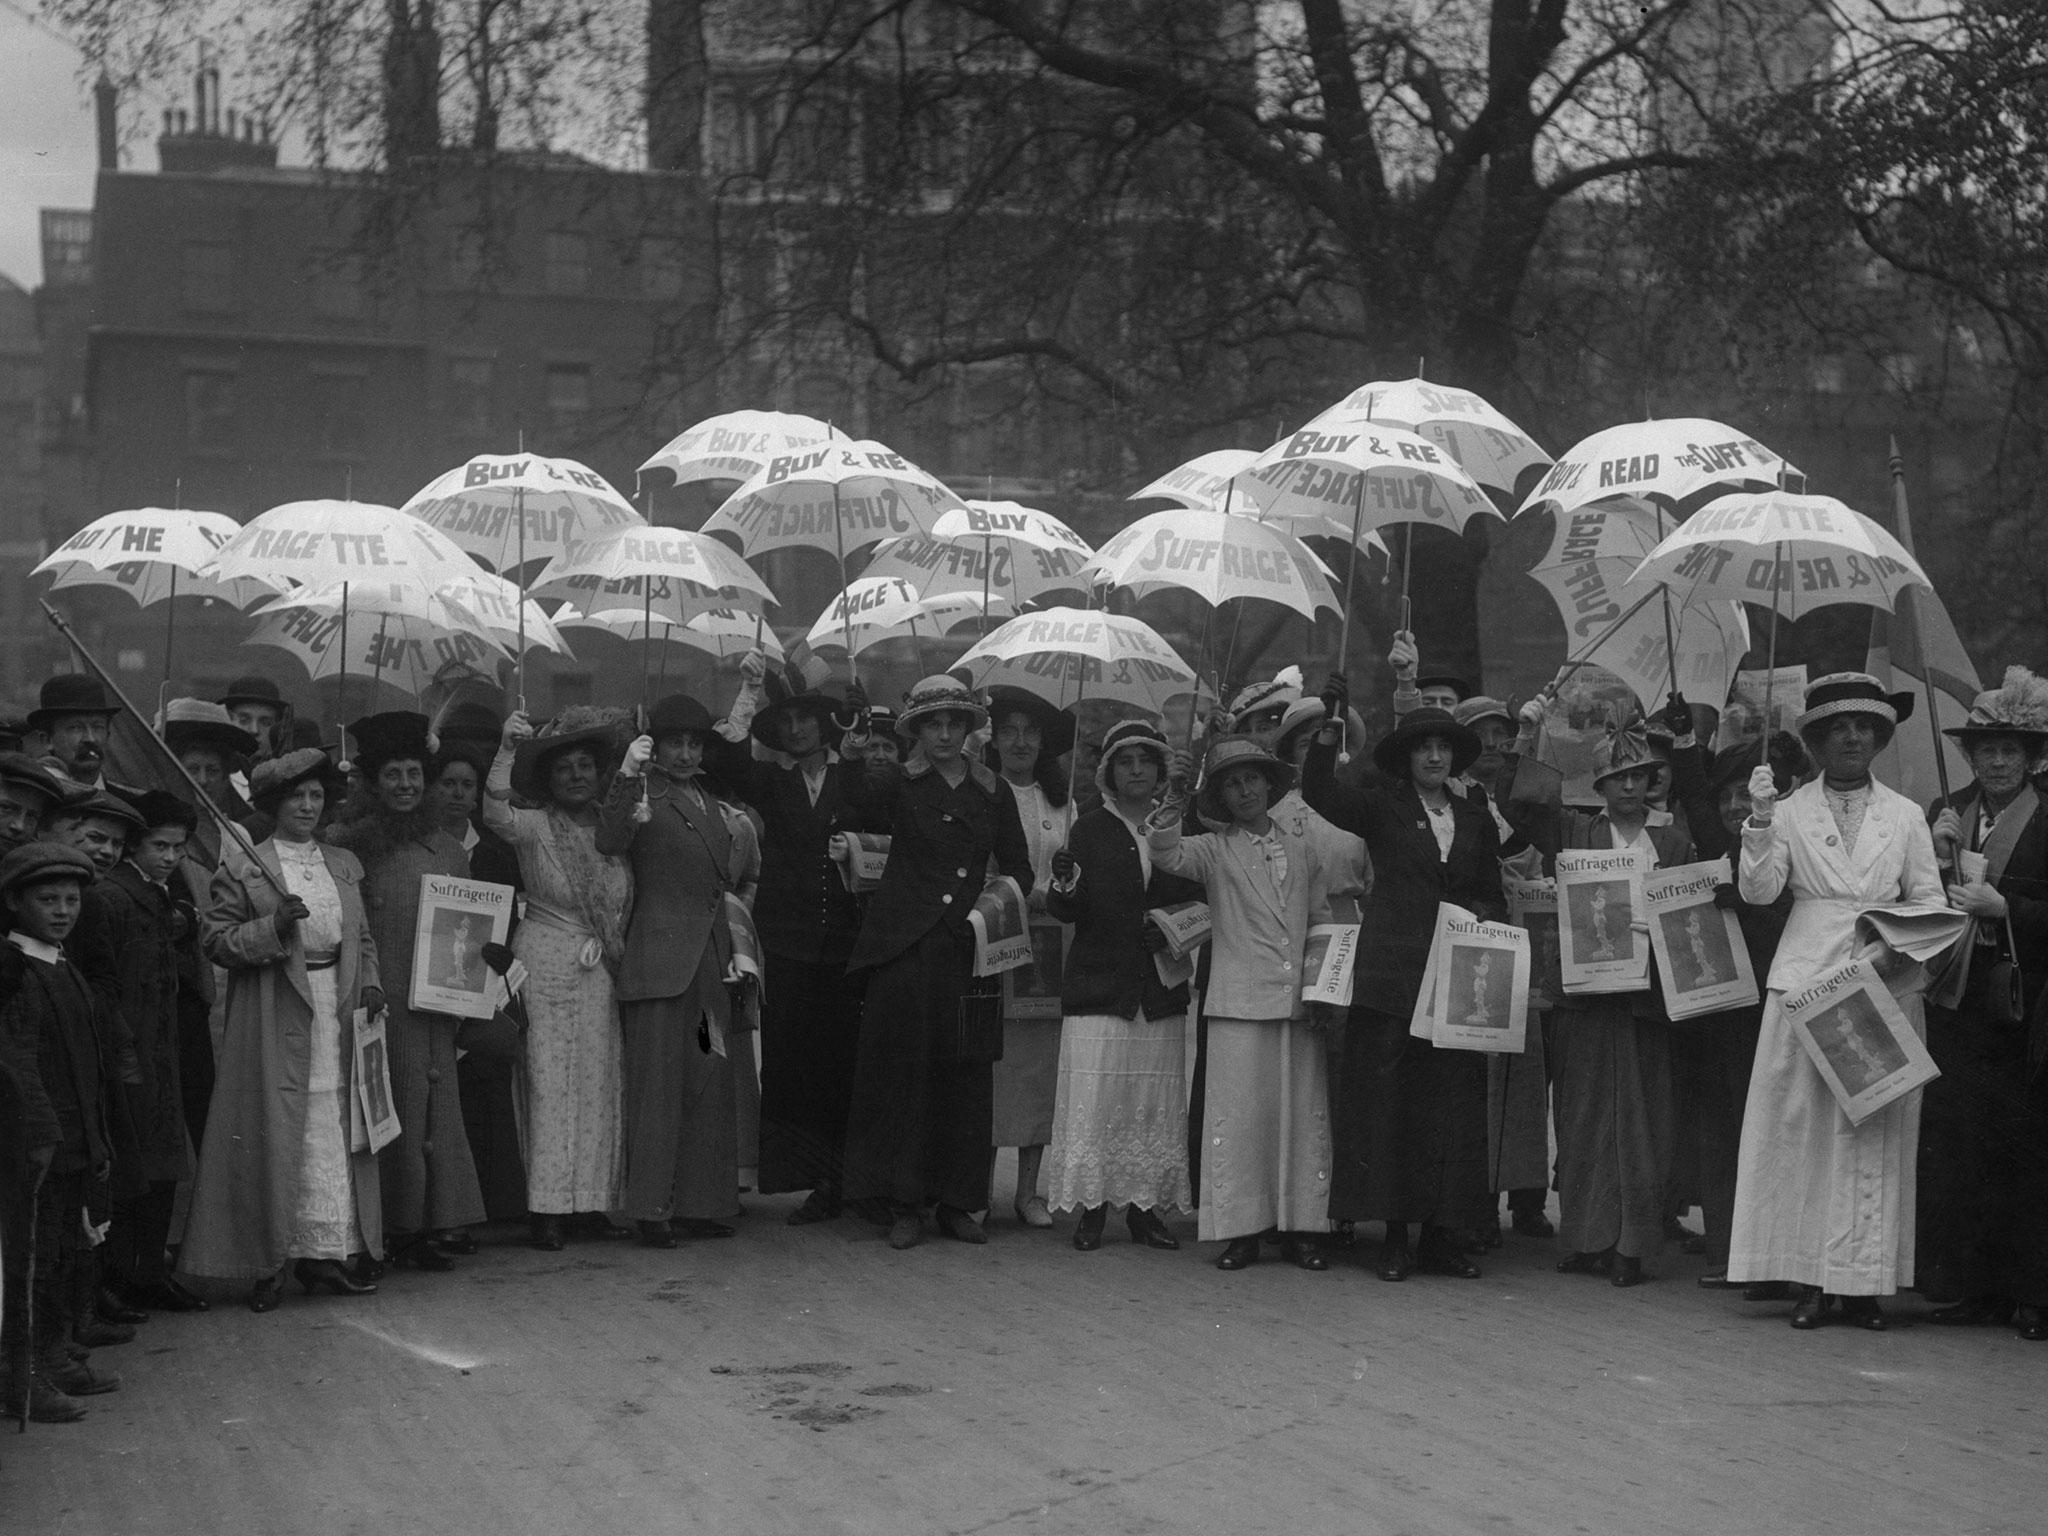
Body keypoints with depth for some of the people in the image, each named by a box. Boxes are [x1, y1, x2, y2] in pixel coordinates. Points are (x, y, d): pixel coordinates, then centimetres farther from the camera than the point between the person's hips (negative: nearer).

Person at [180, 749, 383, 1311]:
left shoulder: (343, 865, 16)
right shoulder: (241, 870, 0)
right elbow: (218, 942, -5)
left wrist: (369, 983, 4)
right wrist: (274, 926, -19)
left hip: (338, 1012, 5)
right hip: (274, 1020, -5)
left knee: (336, 1135, 3)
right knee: (276, 1133, -6)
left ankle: (327, 1254, 8)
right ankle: (267, 1262, 0)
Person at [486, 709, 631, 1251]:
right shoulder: (536, 826, -5)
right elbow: (496, 814, -27)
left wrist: (606, 944, 7)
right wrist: (506, 751, -34)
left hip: (602, 975, 5)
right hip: (546, 966, -4)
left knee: (598, 1083, 6)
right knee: (549, 1084, -5)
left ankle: (592, 1199, 14)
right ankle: (545, 1207, -4)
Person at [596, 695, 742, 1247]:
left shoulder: (709, 803, 20)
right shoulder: (645, 795, -3)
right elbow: (610, 844, -24)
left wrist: (732, 953, 21)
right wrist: (626, 777, -34)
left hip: (710, 961, 8)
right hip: (661, 961, -7)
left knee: (709, 1084, 9)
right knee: (658, 1082, -7)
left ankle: (699, 1205, 14)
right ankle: (651, 1207, -5)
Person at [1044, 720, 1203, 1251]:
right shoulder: (1090, 830, 5)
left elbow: (1197, 900, 14)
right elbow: (1068, 912, -1)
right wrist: (1065, 885, -21)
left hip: (1160, 989, 2)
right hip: (1100, 983, -2)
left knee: (1156, 1103, 2)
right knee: (1095, 1097, -7)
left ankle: (1144, 1207, 10)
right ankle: (1092, 1207, 0)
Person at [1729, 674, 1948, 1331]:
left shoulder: (1904, 816, 10)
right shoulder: (1790, 810, 6)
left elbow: (1930, 902, 7)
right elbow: (1757, 891, -4)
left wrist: (1897, 948, -11)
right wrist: (1760, 821, -18)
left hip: (1886, 985, 1)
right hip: (1805, 977, -1)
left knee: (1874, 1132, 0)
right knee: (1803, 1124, -4)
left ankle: (1863, 1280, 3)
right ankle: (1811, 1279, 1)